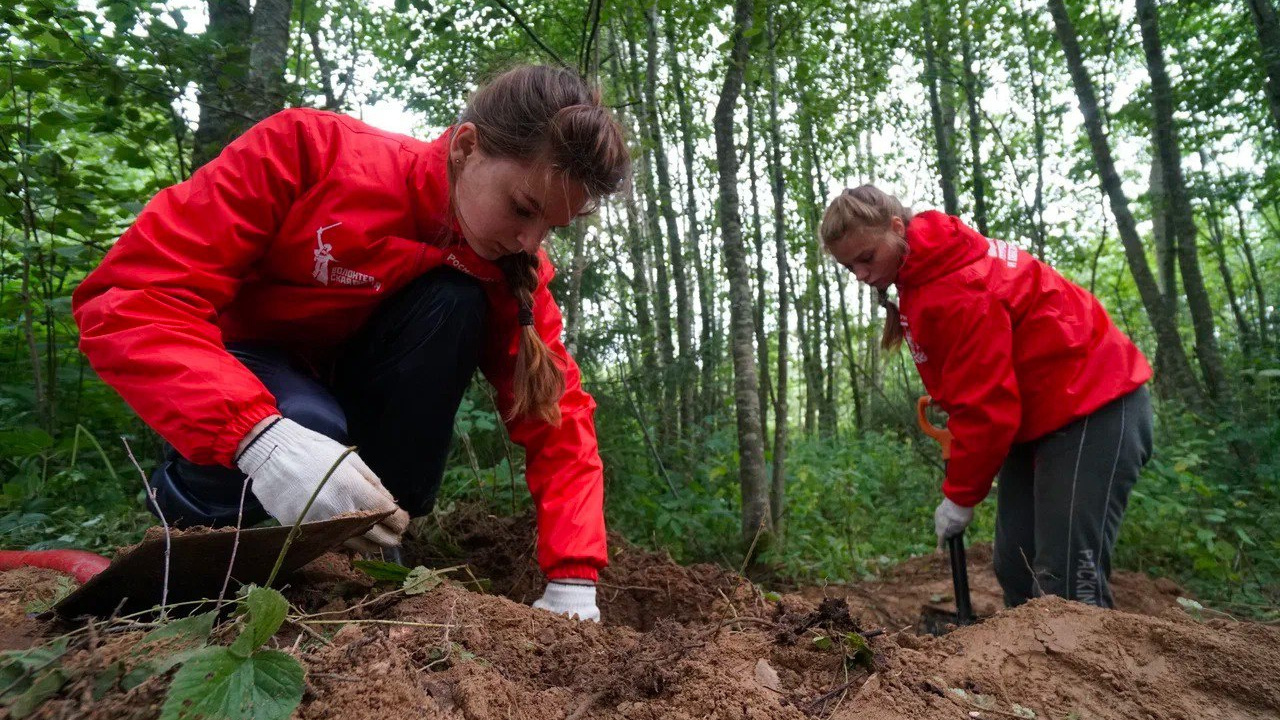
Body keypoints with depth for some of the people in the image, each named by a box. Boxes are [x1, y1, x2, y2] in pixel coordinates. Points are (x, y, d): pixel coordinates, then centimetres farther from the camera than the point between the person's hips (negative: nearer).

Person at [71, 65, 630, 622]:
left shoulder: (508, 266, -17)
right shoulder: (309, 151, -27)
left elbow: (557, 414, -18)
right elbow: (128, 297, -30)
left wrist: (572, 585, -29)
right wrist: (260, 438, -47)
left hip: (347, 385, 3)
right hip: (222, 374, -2)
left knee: (452, 302, -25)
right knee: (310, 423, -36)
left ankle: (380, 545, -15)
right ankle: (182, 494, -1)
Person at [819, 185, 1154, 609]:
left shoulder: (955, 288, -26)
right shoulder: (925, 269, 4)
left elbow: (986, 404, -25)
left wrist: (960, 496, -14)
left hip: (1091, 408, -10)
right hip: (1038, 417, 10)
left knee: (1067, 580, -13)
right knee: (1015, 570, 9)